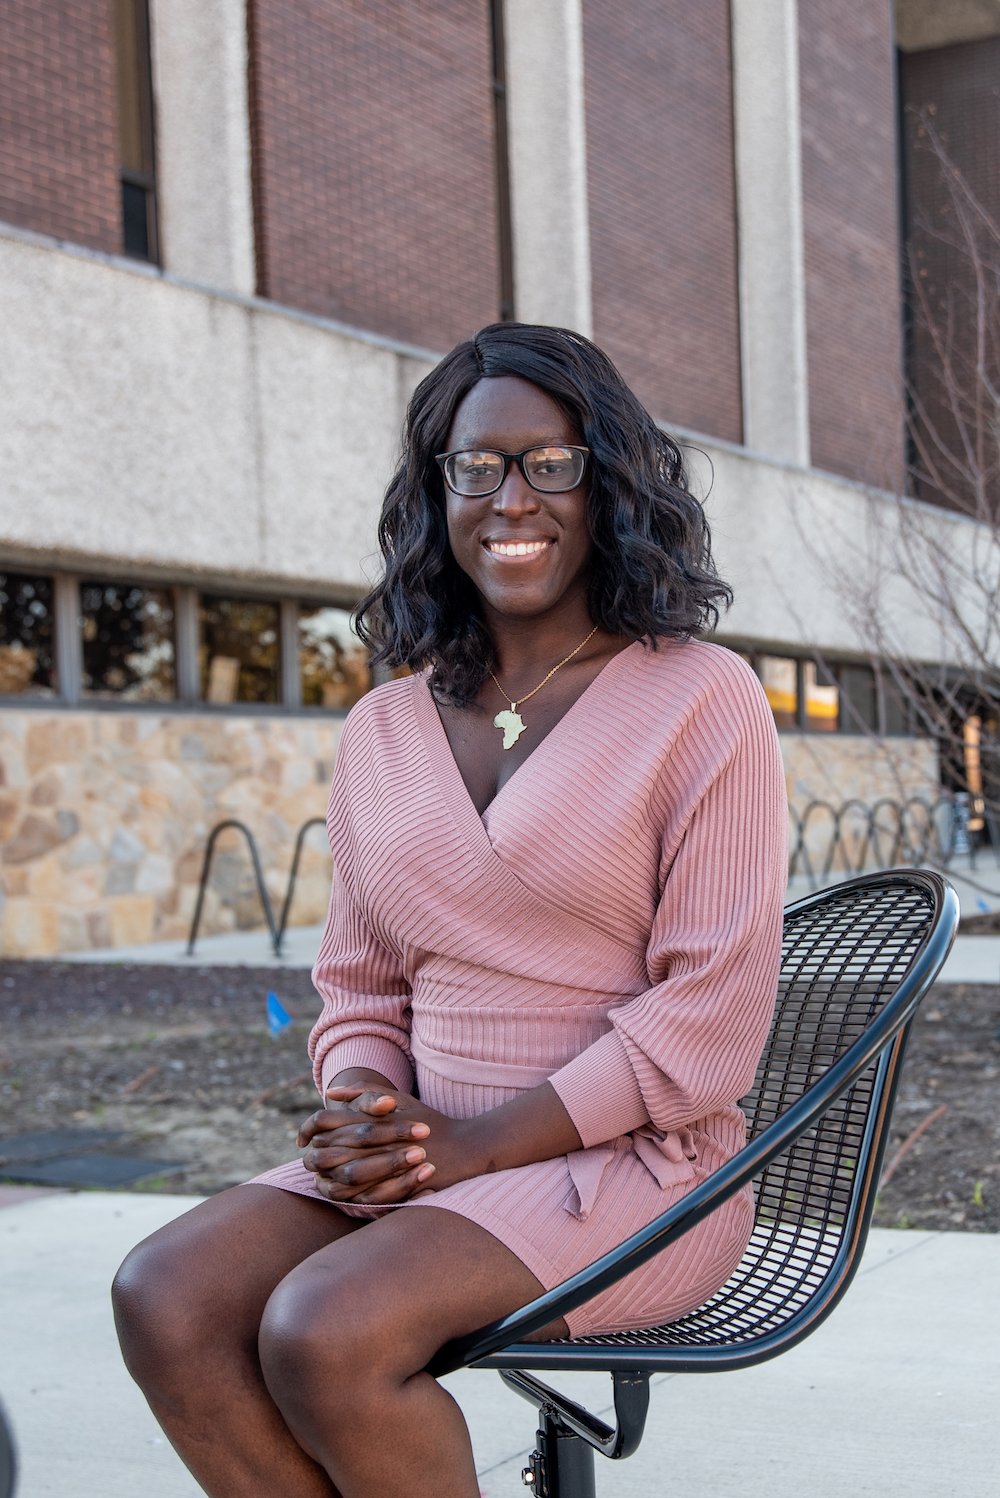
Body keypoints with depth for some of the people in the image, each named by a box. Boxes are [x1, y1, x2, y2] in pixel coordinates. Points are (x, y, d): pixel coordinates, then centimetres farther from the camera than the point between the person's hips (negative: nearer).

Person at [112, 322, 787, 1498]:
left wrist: (479, 1142, -15)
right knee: (164, 1298, -21)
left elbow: (711, 1012, -10)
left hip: (629, 1164, -5)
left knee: (324, 1333, -29)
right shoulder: (384, 728, 12)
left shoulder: (700, 699, -5)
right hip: (430, 1163, 5)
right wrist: (369, 1116, -6)